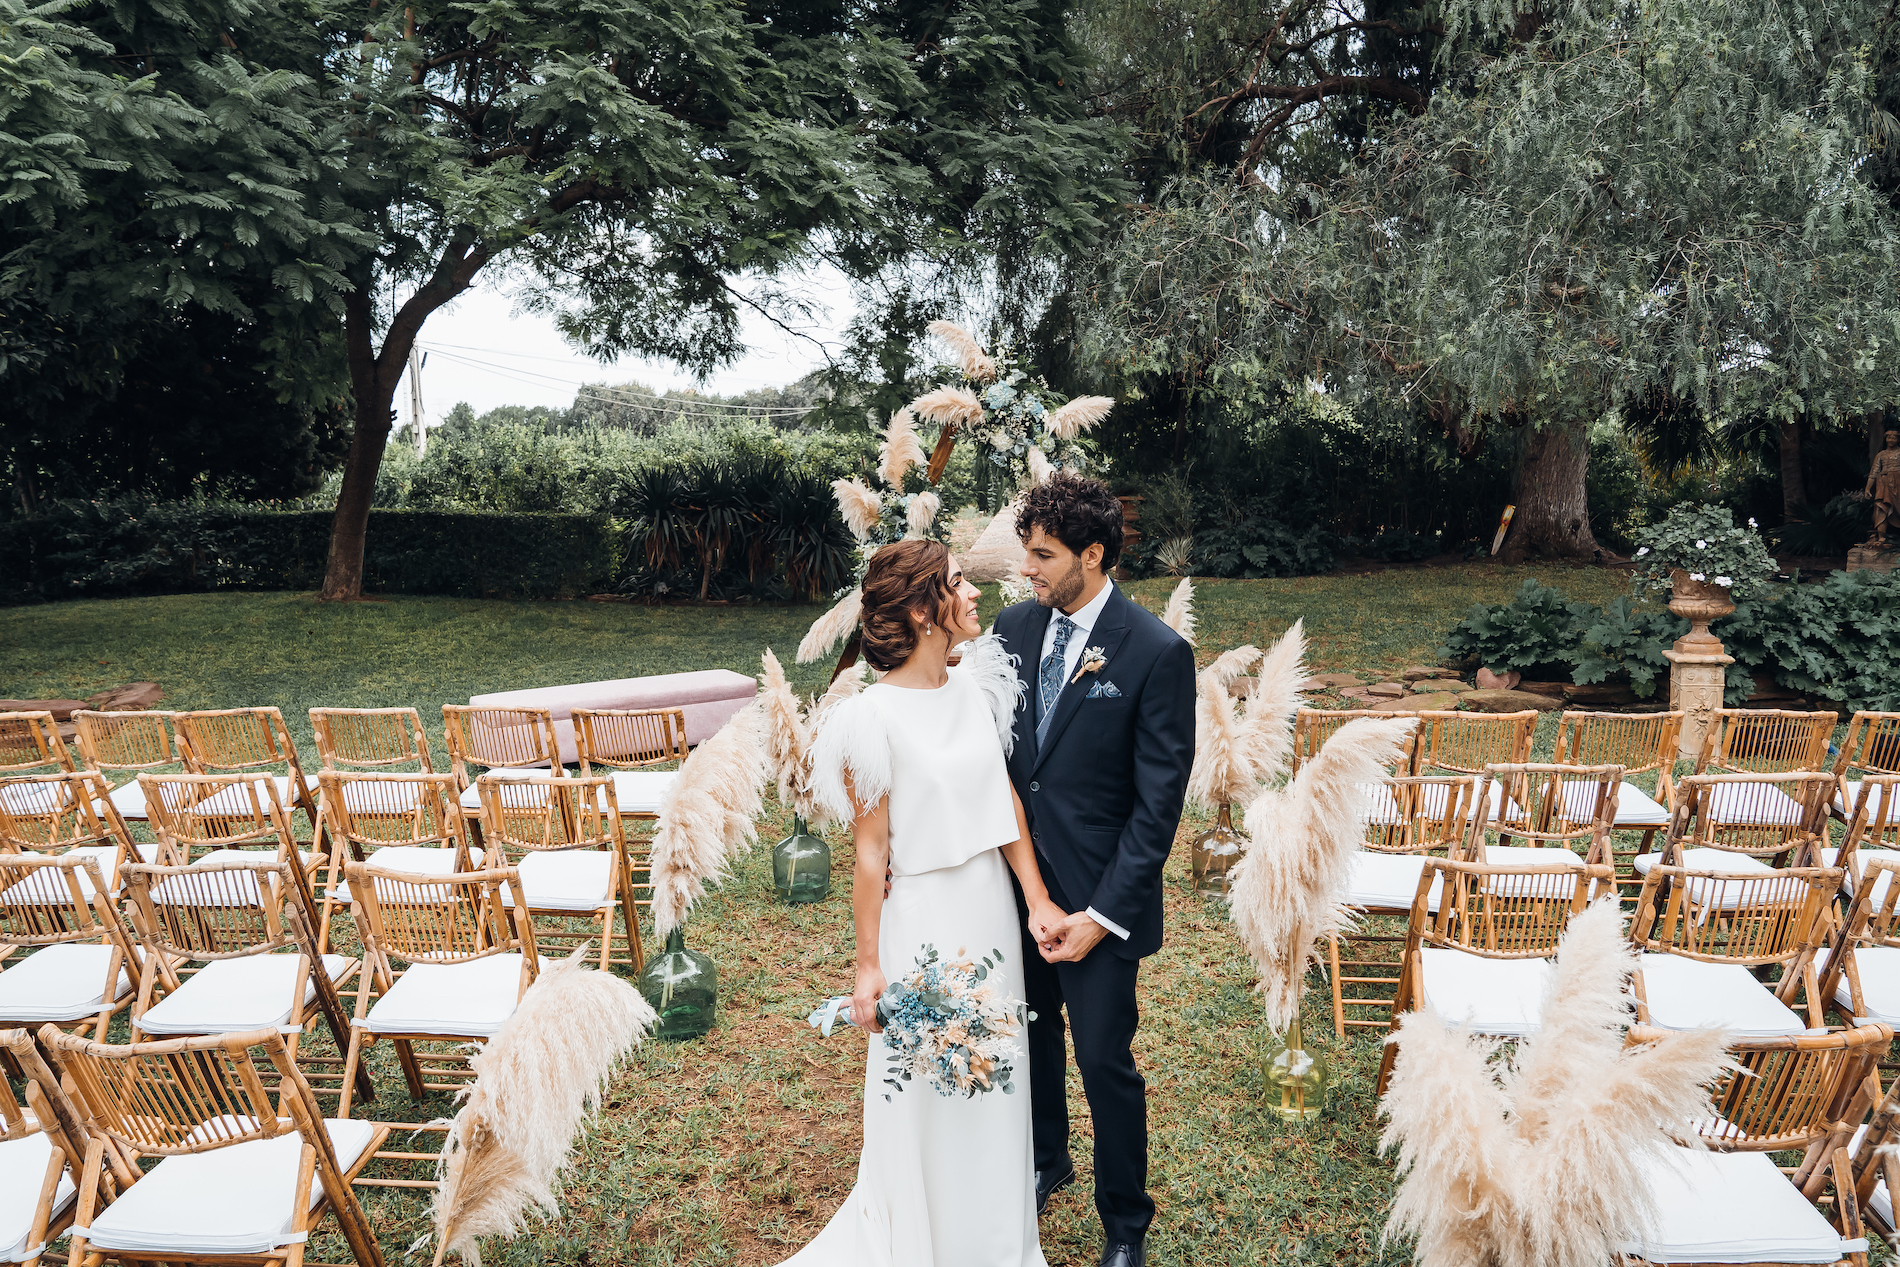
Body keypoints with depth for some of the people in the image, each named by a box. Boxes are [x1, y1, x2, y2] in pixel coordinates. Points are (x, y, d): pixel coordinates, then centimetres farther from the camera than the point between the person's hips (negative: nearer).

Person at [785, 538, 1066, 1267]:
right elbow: (870, 851, -14)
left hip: (992, 905, 6)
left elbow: (1006, 798, 6)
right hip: (924, 914, -6)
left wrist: (1036, 898, 2)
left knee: (993, 1082, 21)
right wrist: (869, 967, -9)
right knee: (930, 1100, 12)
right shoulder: (875, 717, -19)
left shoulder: (975, 687, -1)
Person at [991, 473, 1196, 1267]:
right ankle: (1046, 1162, 49)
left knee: (1105, 1060, 6)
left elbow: (1159, 803, -15)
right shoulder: (1015, 627, 0)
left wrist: (1102, 915, -16)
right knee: (1031, 1031, 22)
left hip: (1098, 897, -5)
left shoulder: (1158, 654, -16)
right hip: (1015, 877, 5)